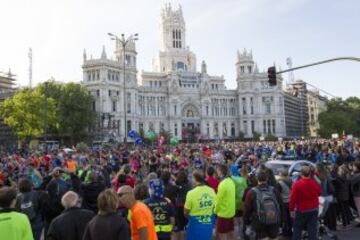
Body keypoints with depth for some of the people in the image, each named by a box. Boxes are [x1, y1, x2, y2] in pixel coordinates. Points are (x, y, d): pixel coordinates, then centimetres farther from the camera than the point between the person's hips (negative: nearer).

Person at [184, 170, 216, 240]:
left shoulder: (191, 193, -19)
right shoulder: (212, 191, -4)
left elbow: (186, 212, -8)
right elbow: (213, 207, 7)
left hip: (195, 224, -4)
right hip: (208, 224, 4)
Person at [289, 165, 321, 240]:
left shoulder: (297, 184, -18)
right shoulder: (315, 183, -6)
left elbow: (293, 198, -15)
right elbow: (319, 193, 14)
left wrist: (291, 210, -6)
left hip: (301, 211, -3)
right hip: (314, 210, 3)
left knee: (297, 229, 11)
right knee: (312, 230, 9)